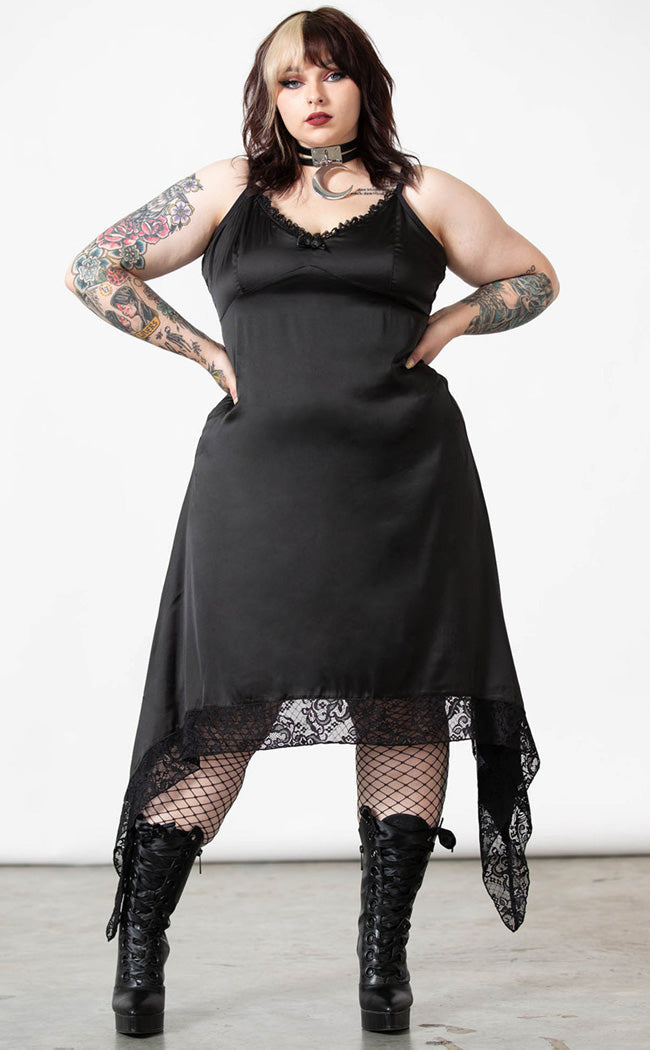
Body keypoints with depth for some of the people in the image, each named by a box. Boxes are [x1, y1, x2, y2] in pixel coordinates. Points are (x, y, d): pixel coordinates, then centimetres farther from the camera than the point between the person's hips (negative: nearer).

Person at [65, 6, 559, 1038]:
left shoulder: (423, 194, 14)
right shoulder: (227, 190, 12)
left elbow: (534, 278, 22)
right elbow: (95, 272, 15)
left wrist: (443, 324, 6)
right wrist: (207, 350, 6)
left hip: (404, 480, 1)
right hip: (259, 477, -1)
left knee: (405, 703, 1)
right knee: (227, 706, -4)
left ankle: (383, 956, 12)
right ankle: (138, 949, 7)